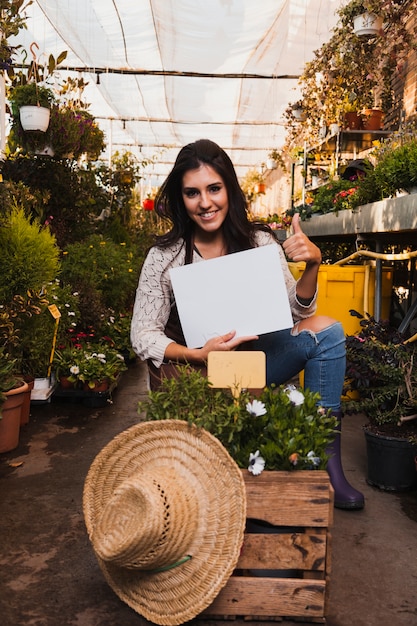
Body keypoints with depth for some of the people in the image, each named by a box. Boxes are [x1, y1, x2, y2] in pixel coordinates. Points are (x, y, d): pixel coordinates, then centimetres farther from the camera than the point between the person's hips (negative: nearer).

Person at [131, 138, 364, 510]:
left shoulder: (259, 242, -4)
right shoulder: (165, 257, -11)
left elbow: (297, 311, -2)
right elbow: (142, 337, -10)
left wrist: (312, 264, -21)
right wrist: (201, 355, -25)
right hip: (192, 367, -3)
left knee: (327, 330, -17)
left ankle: (327, 461, -10)